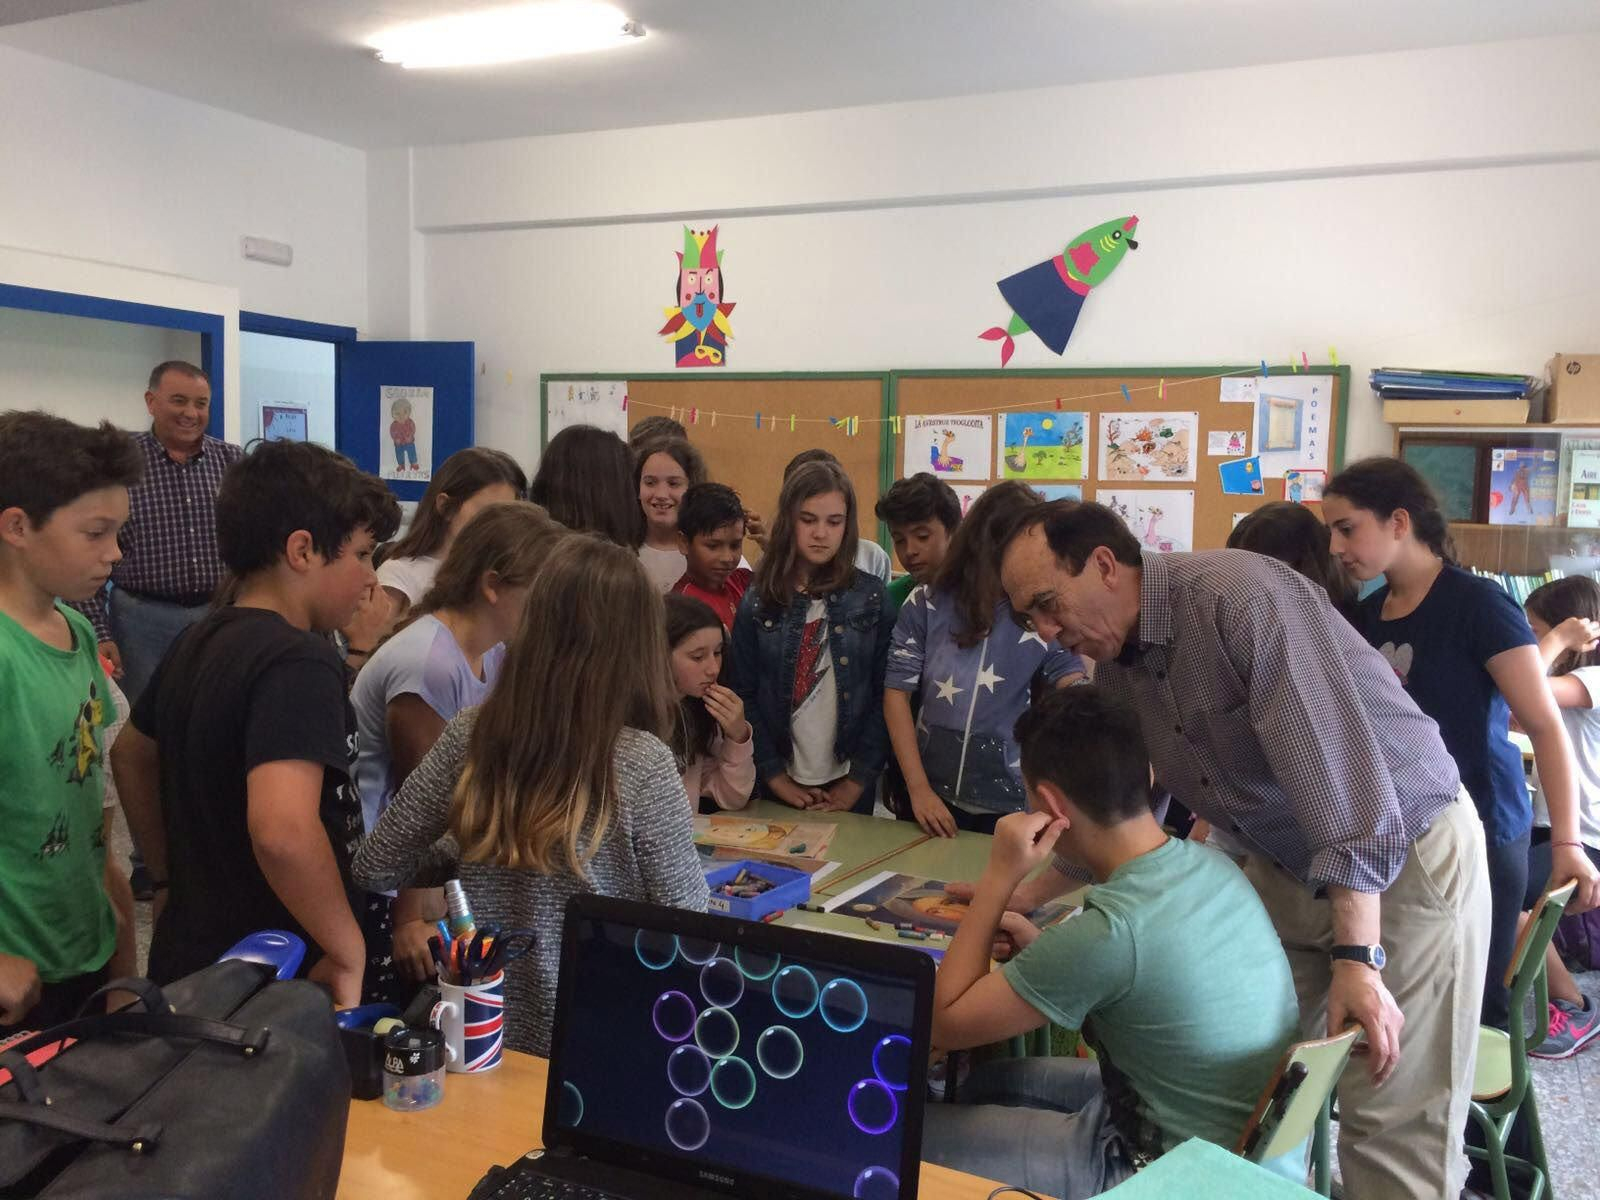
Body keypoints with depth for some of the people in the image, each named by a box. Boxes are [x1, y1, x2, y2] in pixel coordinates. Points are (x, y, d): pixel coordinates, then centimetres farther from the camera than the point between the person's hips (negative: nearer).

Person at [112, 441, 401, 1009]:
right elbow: (281, 829, -37)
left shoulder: (197, 640, 5)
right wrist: (348, 949, -24)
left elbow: (131, 756, 21)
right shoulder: (298, 662, -23)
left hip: (188, 962, 8)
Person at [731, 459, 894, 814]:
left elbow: (885, 695, -4)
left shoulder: (871, 596, -3)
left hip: (848, 787, 0)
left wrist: (858, 780, -8)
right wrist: (775, 777, -9)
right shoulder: (759, 600, -4)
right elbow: (744, 696, -4)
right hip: (779, 787, 0)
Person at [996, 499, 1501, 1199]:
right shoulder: (1115, 663, 1)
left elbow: (1335, 766, -30)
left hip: (1408, 854, -7)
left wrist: (1356, 957, -31)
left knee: (1395, 1127, -5)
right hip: (1285, 868, 8)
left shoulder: (1240, 596, -26)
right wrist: (1023, 895, 10)